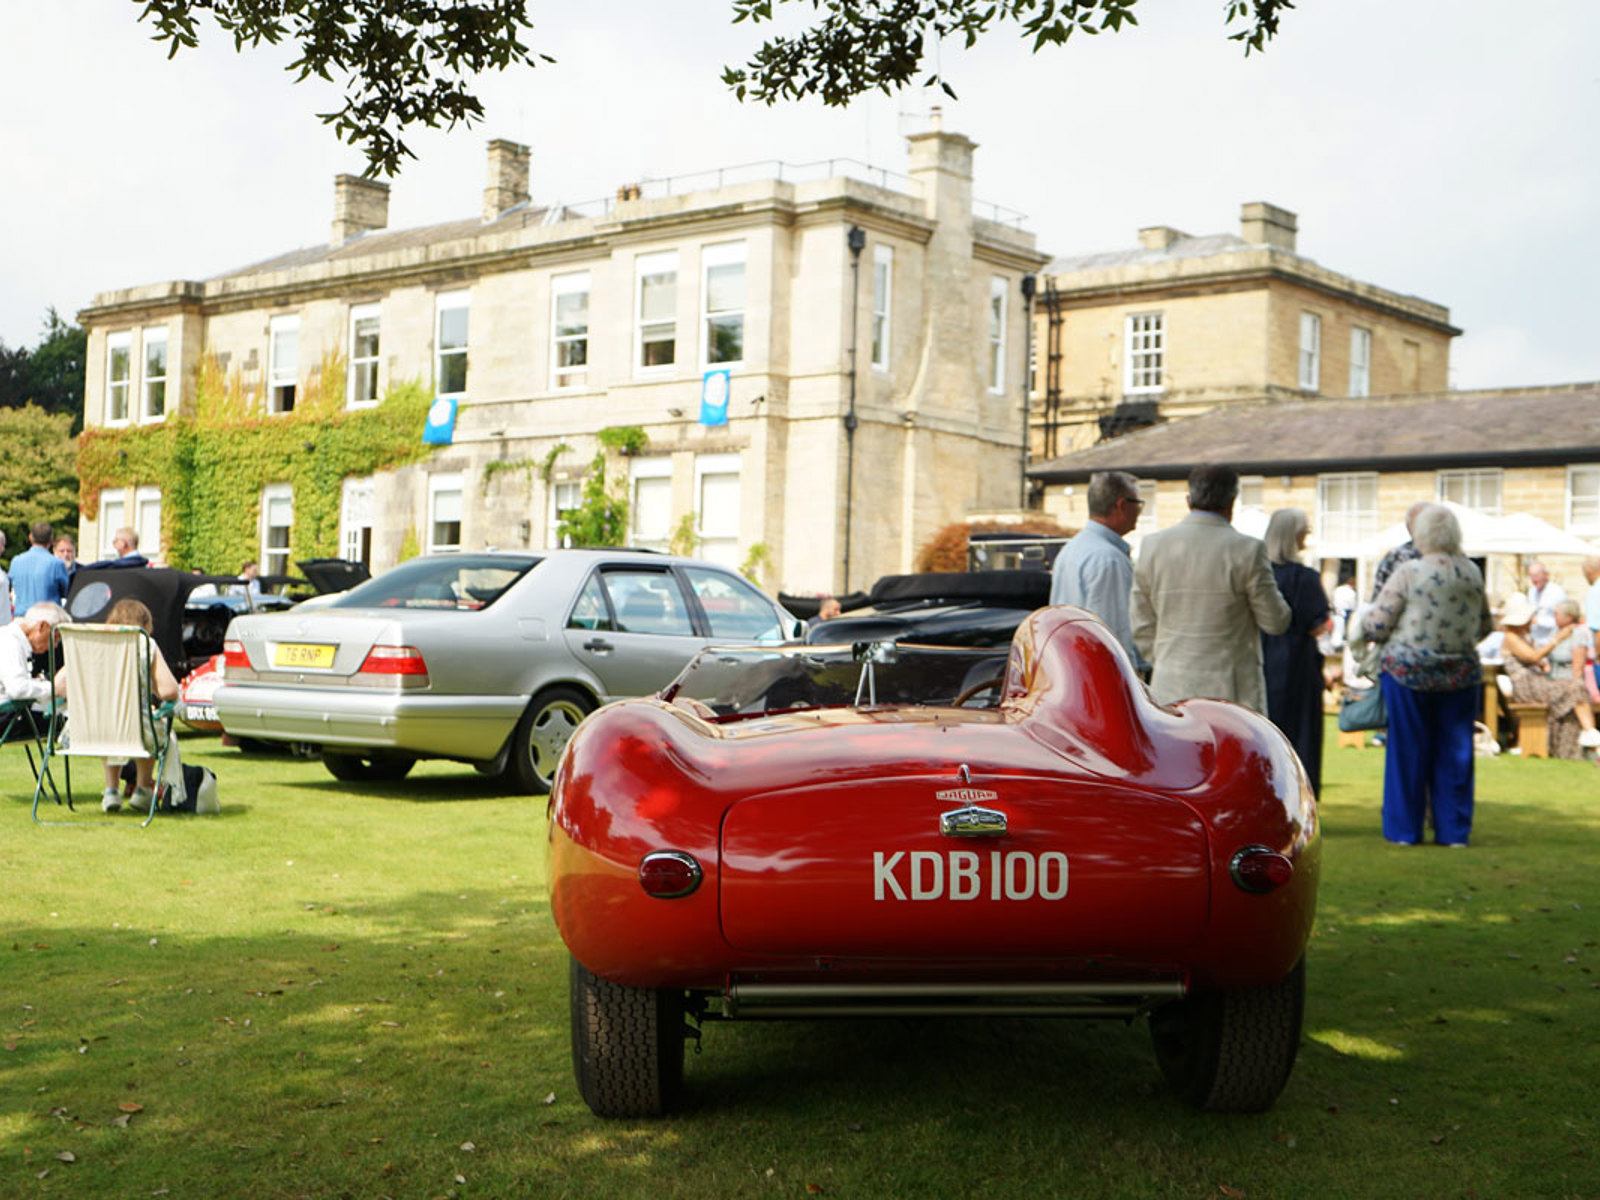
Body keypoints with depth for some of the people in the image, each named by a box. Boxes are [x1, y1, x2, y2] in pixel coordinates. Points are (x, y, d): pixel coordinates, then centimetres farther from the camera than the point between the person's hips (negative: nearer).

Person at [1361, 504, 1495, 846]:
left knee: (1408, 752, 6)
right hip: (1462, 674, 3)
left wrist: (1363, 622, 12)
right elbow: (1485, 625, 14)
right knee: (1455, 753, 10)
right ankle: (1454, 830, 14)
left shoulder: (1409, 572, -12)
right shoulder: (1472, 572, 2)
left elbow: (1375, 626, -10)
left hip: (1408, 673, -3)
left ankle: (1404, 828, 13)